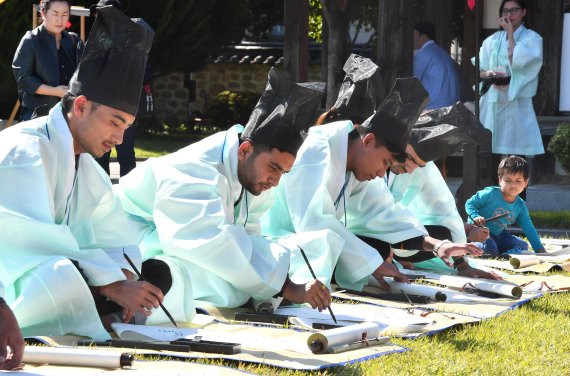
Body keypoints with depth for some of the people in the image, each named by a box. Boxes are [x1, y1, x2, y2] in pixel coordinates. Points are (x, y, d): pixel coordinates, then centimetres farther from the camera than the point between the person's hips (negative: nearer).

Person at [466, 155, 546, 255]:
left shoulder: (520, 206, -2)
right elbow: (470, 203, -10)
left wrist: (539, 249, -5)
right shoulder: (490, 194, -19)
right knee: (490, 248, -33)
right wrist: (475, 216, -31)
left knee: (523, 246, 1)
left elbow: (529, 228, 0)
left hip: (499, 236, 7)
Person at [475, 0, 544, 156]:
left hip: (517, 103, -4)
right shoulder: (492, 40, 14)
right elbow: (478, 70, 13)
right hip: (493, 102, 4)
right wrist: (488, 74, -10)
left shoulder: (532, 38, 2)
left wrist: (510, 33, -6)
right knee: (489, 148, -2)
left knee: (517, 152, -10)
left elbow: (518, 63, -13)